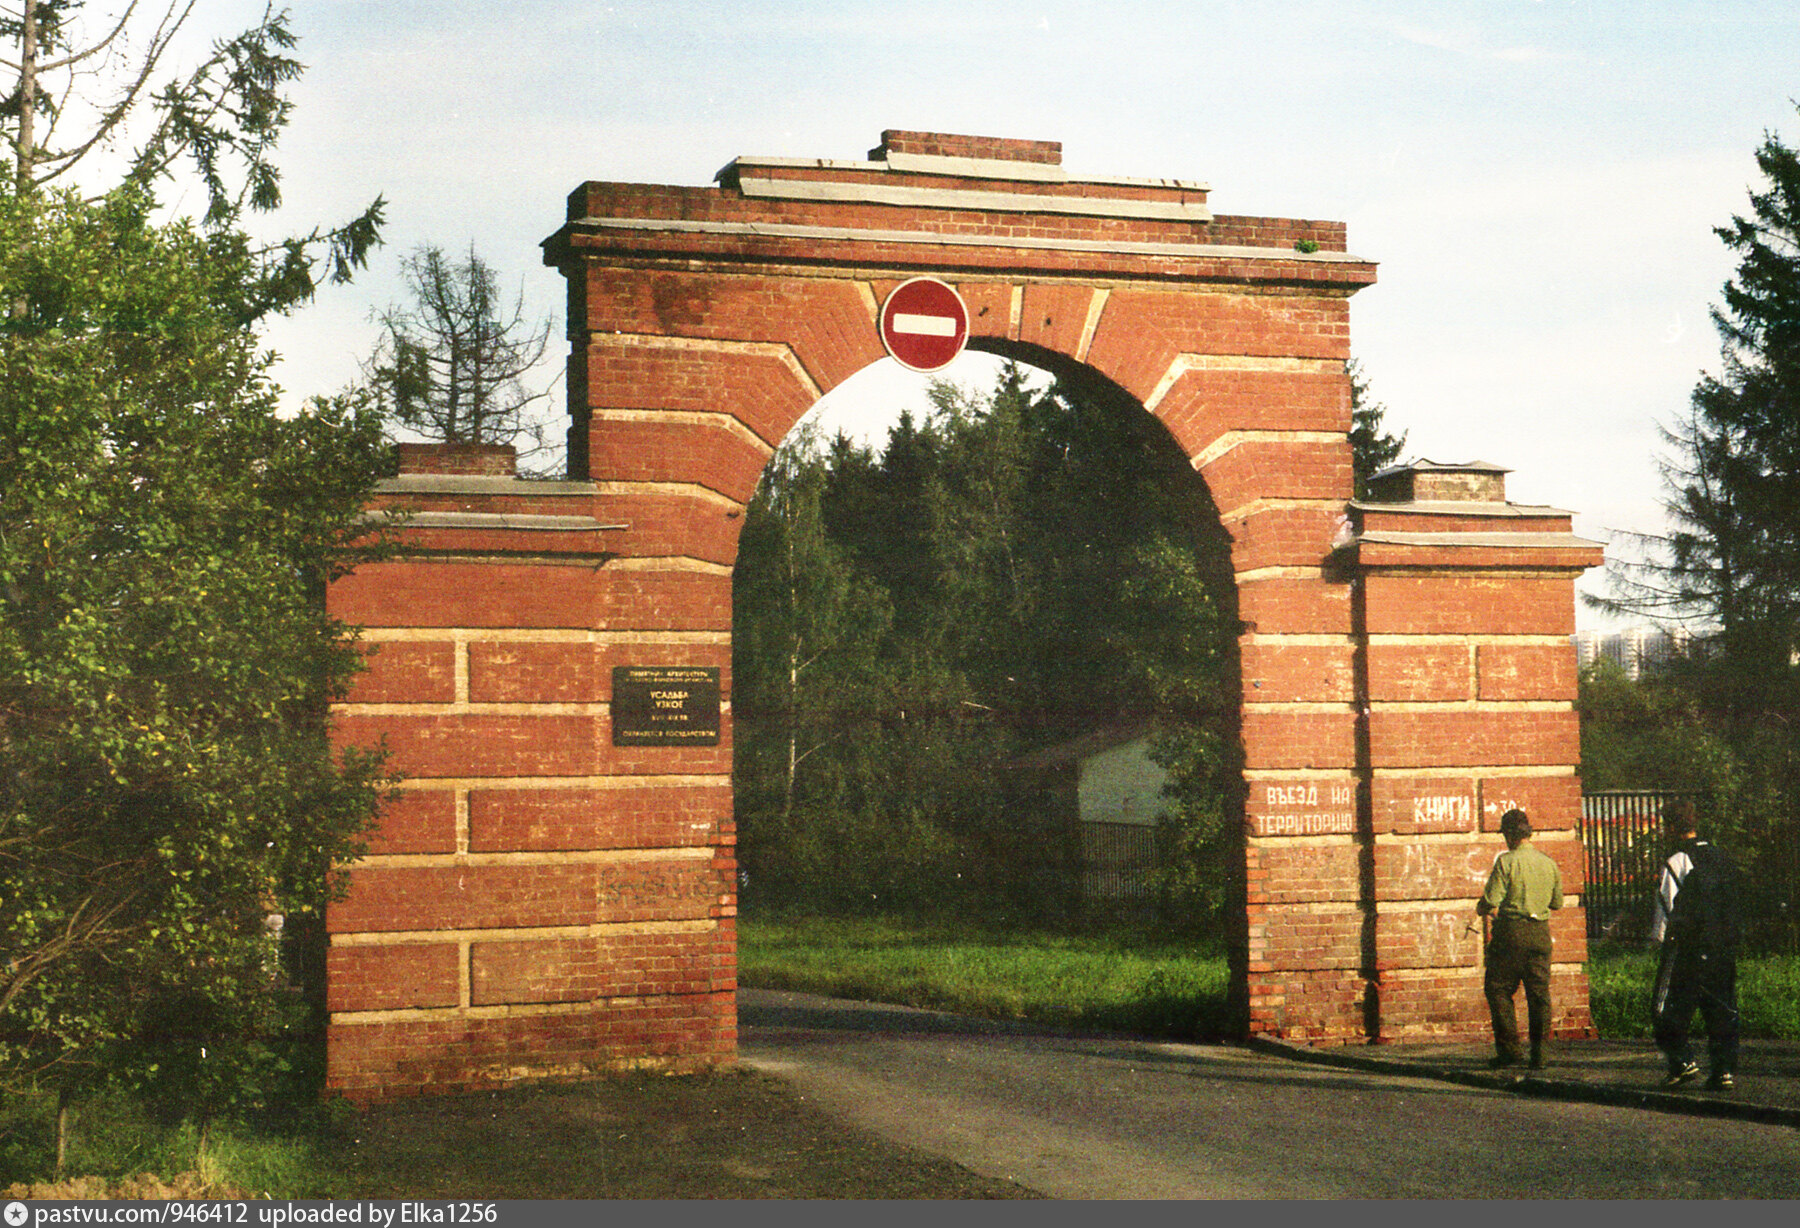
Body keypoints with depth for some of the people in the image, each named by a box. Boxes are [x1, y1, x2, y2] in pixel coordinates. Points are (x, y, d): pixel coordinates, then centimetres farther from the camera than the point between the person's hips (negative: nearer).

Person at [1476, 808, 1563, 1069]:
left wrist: (1481, 908, 7)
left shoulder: (1506, 862, -10)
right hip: (1541, 932, 5)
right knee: (1539, 993, 8)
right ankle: (1538, 1054, 7)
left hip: (1511, 932, -5)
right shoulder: (1548, 863, 7)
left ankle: (1509, 1049, 0)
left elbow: (1491, 900, -14)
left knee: (1498, 989, 5)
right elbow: (1557, 903, 15)